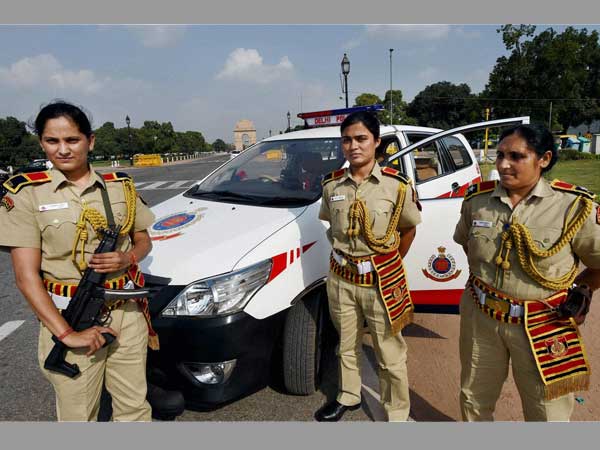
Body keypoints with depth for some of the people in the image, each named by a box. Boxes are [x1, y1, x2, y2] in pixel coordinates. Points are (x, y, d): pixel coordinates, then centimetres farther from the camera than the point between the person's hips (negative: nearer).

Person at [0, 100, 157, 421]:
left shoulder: (120, 185, 4)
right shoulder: (26, 193, -6)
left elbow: (143, 240, 14)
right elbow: (27, 276, -9)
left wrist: (128, 257, -10)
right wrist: (66, 334, -16)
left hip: (127, 313, 3)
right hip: (70, 318, -2)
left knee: (135, 408, 14)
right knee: (78, 417, 13)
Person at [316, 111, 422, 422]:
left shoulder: (396, 185, -11)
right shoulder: (332, 185, -2)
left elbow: (409, 228, 3)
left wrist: (390, 263, 7)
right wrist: (346, 256, 8)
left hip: (382, 281, -3)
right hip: (341, 279, 3)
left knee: (390, 355, 9)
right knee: (347, 346, 22)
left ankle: (397, 414, 31)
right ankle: (348, 396, 46)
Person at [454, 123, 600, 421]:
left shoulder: (573, 206, -17)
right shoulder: (477, 199, -5)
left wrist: (574, 291, 0)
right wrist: (483, 277, 8)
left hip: (544, 326, -2)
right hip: (481, 317, 3)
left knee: (547, 413, 19)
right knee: (473, 399, 22)